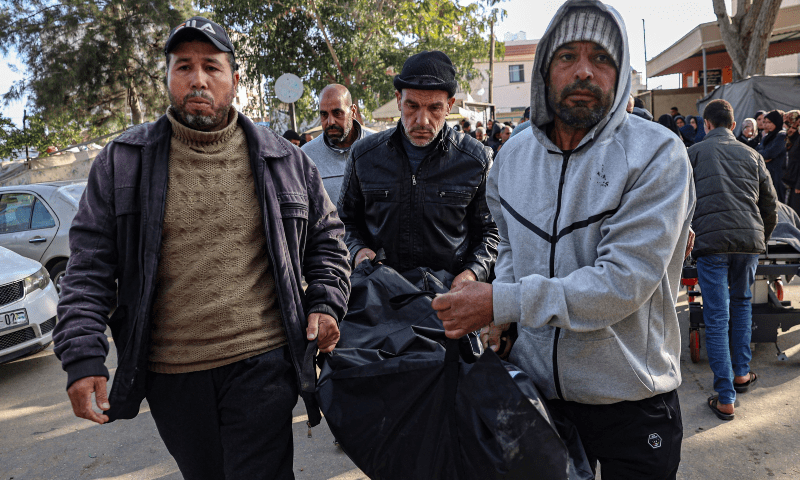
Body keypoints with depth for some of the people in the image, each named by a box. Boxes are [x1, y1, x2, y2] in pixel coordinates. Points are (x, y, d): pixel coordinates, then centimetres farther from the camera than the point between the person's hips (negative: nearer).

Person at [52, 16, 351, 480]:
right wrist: (83, 357, -6)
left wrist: (326, 304, -1)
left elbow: (327, 236, 12)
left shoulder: (283, 160, 2)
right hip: (168, 373, 2)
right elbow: (91, 264, 1)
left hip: (262, 364, -1)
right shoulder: (122, 162, 2)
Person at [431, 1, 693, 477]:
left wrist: (503, 302, -27)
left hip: (631, 398, -4)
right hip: (536, 384, 4)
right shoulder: (513, 155, 1)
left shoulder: (657, 154, -16)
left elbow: (624, 281, -25)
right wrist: (498, 320, -1)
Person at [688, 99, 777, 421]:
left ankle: (725, 399, 2)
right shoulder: (752, 155, 16)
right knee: (741, 303, 25)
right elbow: (770, 204, 20)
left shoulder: (694, 153, 7)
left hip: (710, 240, -3)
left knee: (717, 318, -1)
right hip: (749, 238, 3)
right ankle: (742, 373, 30)